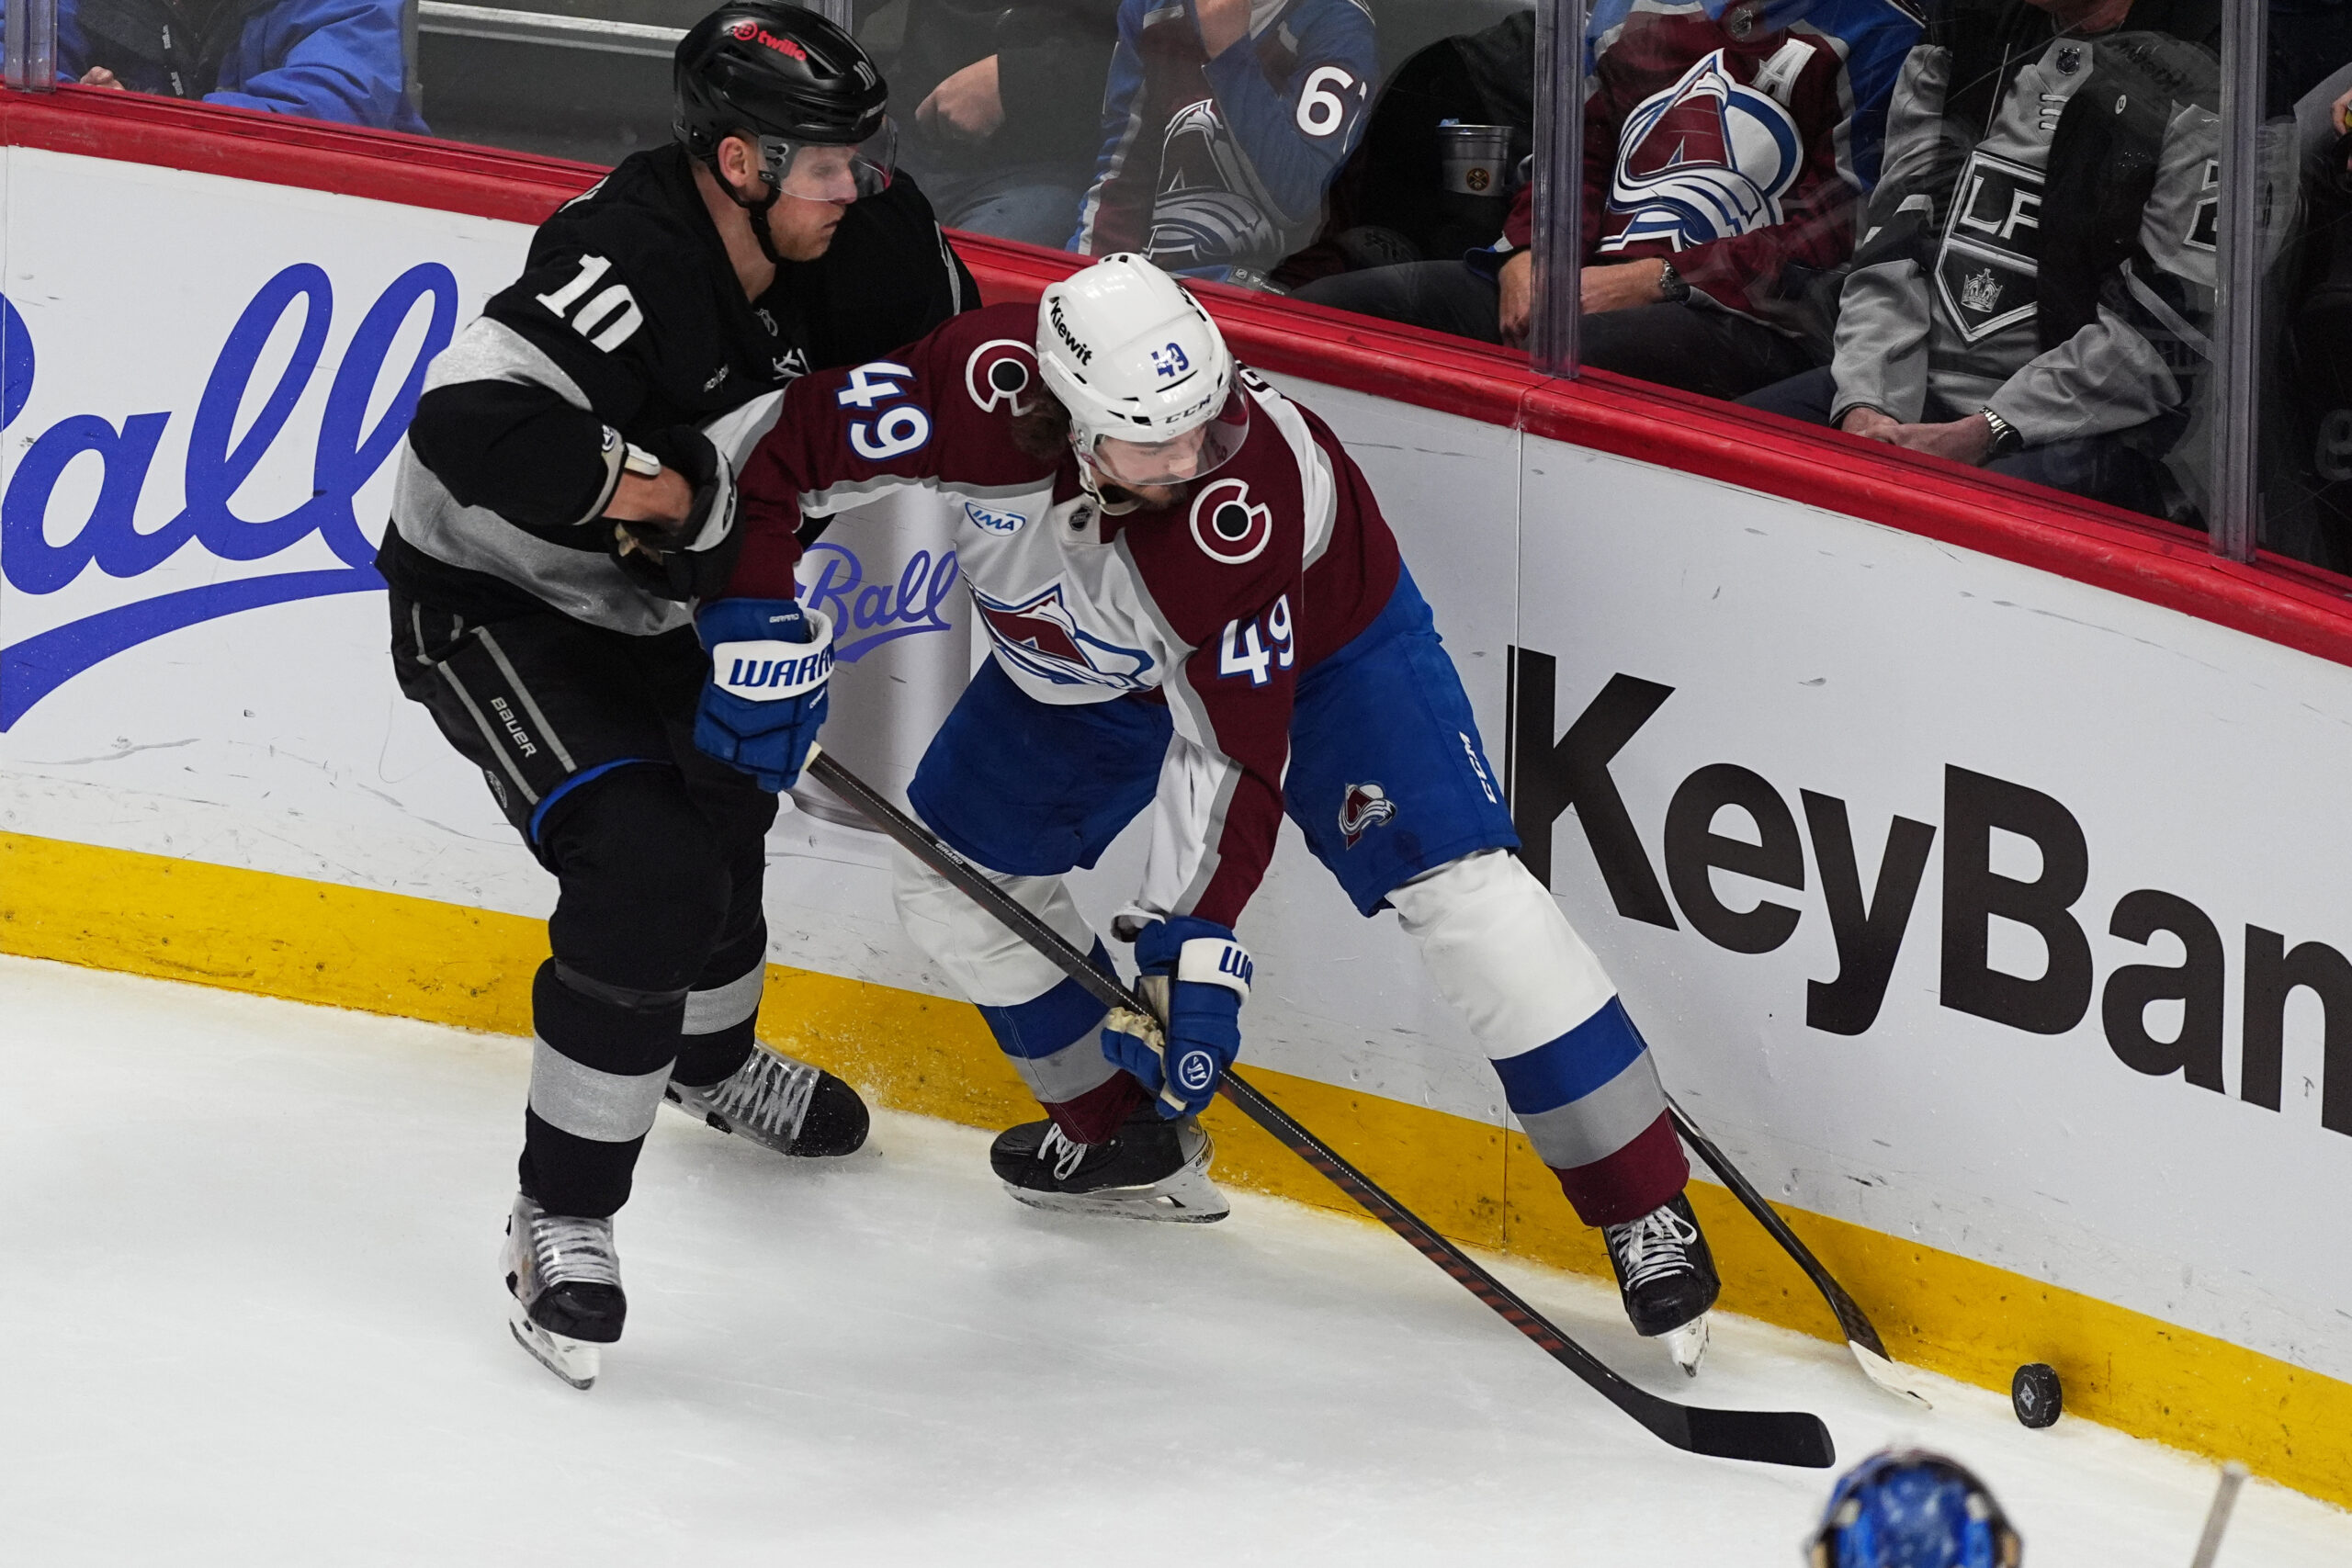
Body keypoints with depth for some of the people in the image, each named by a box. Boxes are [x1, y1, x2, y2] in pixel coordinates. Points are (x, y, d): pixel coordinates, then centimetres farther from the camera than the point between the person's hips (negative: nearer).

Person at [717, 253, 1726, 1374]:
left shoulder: (1247, 496, -41)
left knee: (1456, 886, -18)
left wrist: (1195, 942, -38)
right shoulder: (975, 389, -36)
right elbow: (780, 443, -22)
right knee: (954, 873, 6)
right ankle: (1124, 1140, 28)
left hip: (1314, 626, -5)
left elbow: (1232, 743, -35)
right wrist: (756, 630, -27)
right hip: (1086, 662, 5)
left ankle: (1645, 1207, -12)